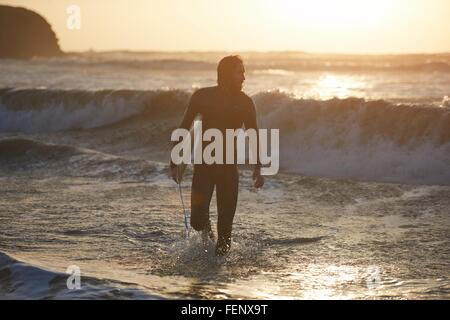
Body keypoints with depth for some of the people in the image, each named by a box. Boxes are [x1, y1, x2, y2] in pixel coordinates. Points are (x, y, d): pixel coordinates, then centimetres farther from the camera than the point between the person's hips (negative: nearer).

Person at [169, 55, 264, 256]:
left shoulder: (245, 102, 1)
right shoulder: (202, 96, -3)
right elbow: (183, 129, 2)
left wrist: (257, 169, 1)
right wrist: (174, 164, -1)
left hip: (229, 167, 1)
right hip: (204, 165, -1)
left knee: (226, 220, -2)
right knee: (197, 220, -8)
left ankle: (222, 250, 19)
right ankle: (205, 225, 27)